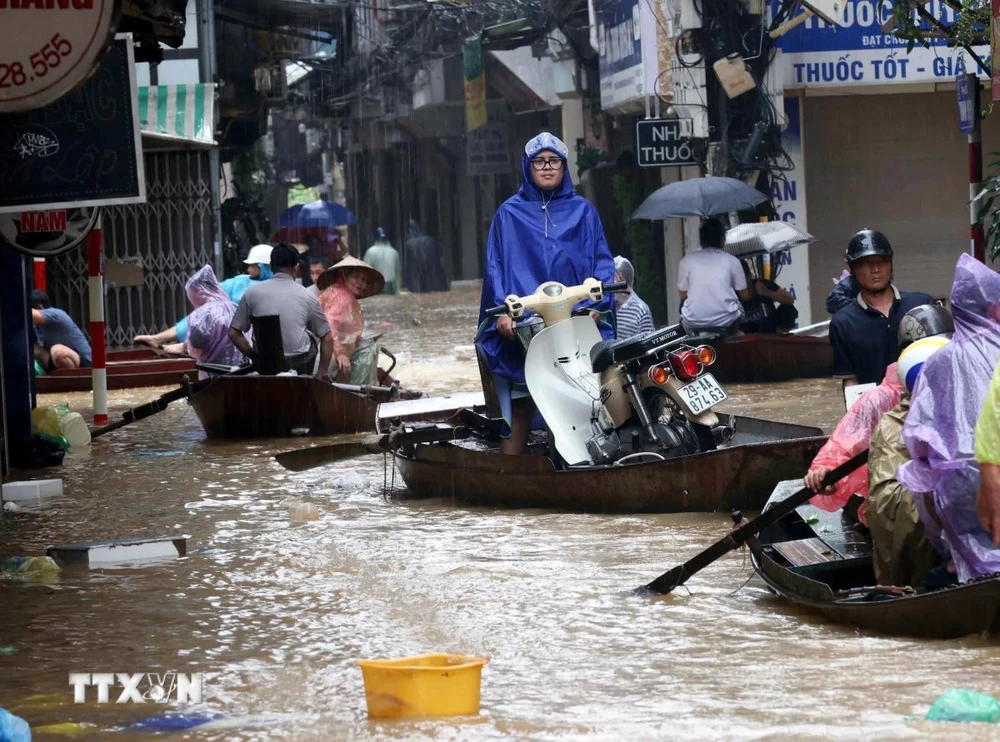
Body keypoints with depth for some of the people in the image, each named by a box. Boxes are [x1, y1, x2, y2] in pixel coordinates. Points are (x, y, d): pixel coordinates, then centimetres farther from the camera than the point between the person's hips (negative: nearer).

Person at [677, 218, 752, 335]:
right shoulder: (732, 261, 3)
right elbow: (745, 296, 12)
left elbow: (683, 295, 12)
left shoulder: (687, 260, 2)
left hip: (694, 323, 0)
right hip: (725, 321, 0)